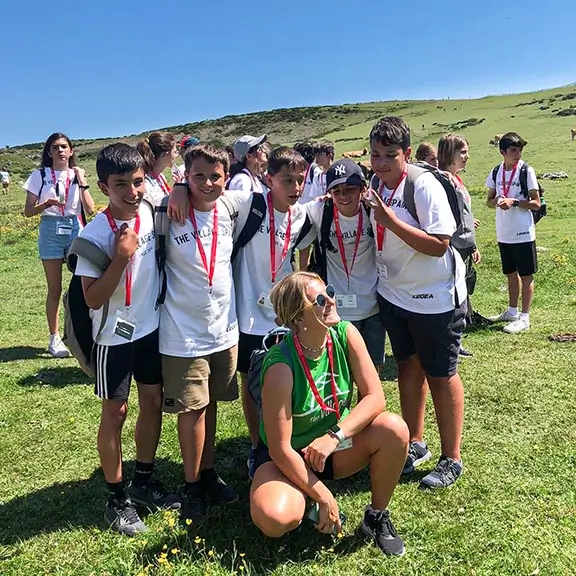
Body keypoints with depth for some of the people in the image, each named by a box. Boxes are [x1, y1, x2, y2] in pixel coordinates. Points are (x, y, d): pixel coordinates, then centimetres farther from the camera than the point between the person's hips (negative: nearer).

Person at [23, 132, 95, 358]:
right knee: (55, 289, 3)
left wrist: (82, 181, -7)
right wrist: (46, 204, -18)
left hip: (75, 229, 2)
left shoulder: (77, 175, 6)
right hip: (51, 231, -2)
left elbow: (90, 209, -2)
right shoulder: (40, 175, 1)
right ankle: (54, 338, 13)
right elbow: (28, 211, 0)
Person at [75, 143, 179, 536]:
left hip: (152, 326, 5)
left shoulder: (149, 212, -6)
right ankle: (118, 499, 24)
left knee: (153, 402, 14)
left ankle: (144, 482, 33)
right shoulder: (95, 234, -20)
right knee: (115, 412, 7)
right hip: (115, 335, -5)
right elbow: (93, 299, -20)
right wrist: (122, 255, -29)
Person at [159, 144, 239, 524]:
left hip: (225, 328, 4)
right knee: (192, 408, 3)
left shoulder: (229, 213, -2)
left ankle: (209, 473, 32)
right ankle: (193, 484, 21)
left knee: (210, 403, 16)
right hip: (184, 332, -4)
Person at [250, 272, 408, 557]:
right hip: (287, 457, -4)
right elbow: (280, 449, -25)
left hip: (335, 446, 4)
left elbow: (375, 398, -16)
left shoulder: (345, 334, -15)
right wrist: (324, 498, -19)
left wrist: (335, 436, -29)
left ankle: (377, 517, 1)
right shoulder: (281, 366, -29)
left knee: (394, 429, -23)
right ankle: (315, 506, 6)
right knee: (274, 519, -32)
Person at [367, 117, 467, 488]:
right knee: (408, 367, 16)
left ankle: (451, 460, 21)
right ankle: (416, 444, 33)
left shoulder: (424, 185, -21)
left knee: (441, 375, 5)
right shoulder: (376, 185, 0)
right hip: (394, 293, 7)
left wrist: (391, 220, -31)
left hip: (435, 297, -6)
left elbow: (439, 245, -28)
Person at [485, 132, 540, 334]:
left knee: (526, 275, 2)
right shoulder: (496, 173, 5)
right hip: (503, 233, 5)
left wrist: (514, 202, -21)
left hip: (523, 233, -5)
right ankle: (512, 311, 31)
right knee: (511, 273, 17)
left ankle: (524, 318, 10)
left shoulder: (527, 171, -8)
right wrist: (496, 202, -11)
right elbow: (489, 201, 12)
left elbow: (536, 203, -8)